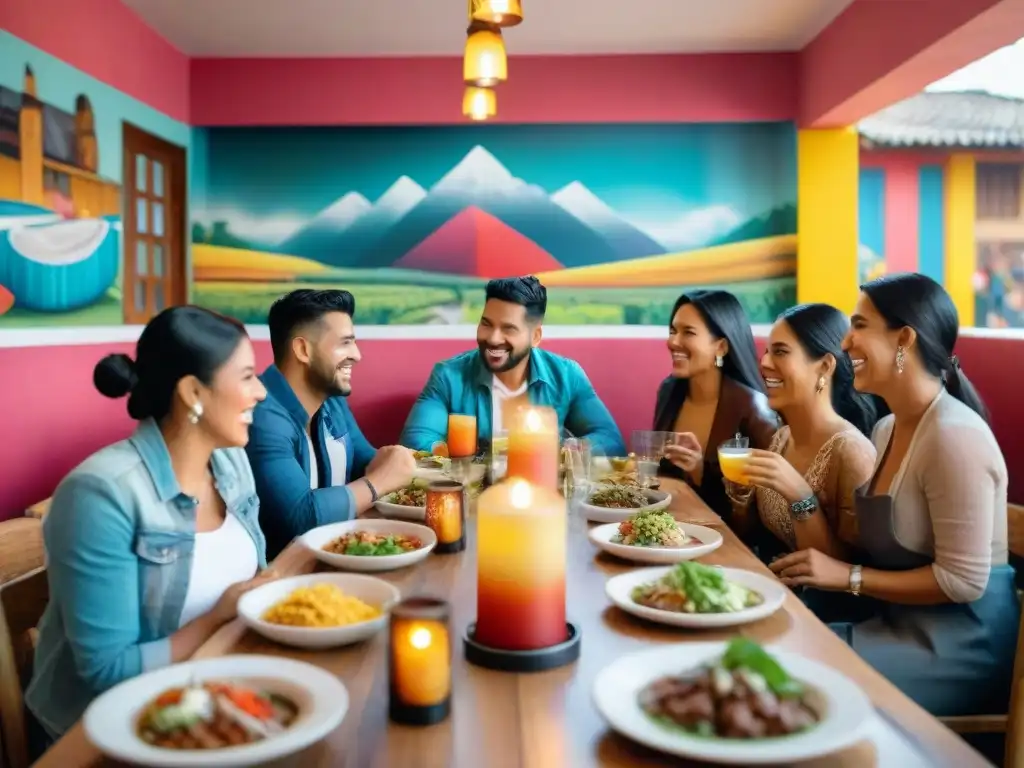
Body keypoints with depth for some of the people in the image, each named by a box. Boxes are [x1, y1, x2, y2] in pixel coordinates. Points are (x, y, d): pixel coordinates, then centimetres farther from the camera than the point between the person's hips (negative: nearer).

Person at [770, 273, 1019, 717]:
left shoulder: (954, 435, -22)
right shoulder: (887, 429, 6)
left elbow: (963, 581, -22)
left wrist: (848, 577, -18)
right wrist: (815, 566, -3)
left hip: (958, 645, -8)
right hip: (903, 624, 8)